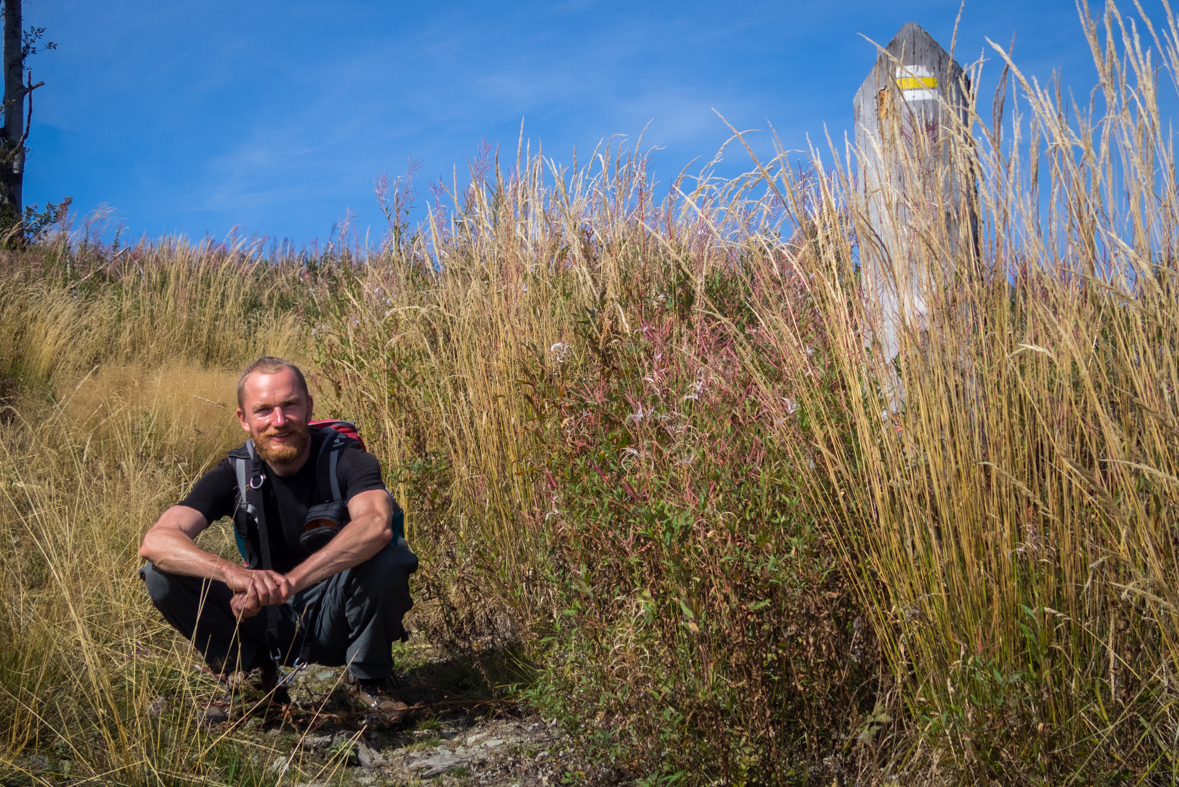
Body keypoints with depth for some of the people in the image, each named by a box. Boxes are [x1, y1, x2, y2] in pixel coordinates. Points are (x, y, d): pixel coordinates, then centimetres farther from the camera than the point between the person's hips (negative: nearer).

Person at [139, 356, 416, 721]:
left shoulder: (345, 460, -16)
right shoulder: (235, 473, -9)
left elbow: (376, 525, -39)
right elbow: (155, 541, -23)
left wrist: (289, 582, -48)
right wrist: (235, 573, -43)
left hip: (334, 618, -2)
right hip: (269, 620, 2)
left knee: (387, 556, -33)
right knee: (162, 574, -17)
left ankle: (369, 677, -5)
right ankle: (258, 671, 3)